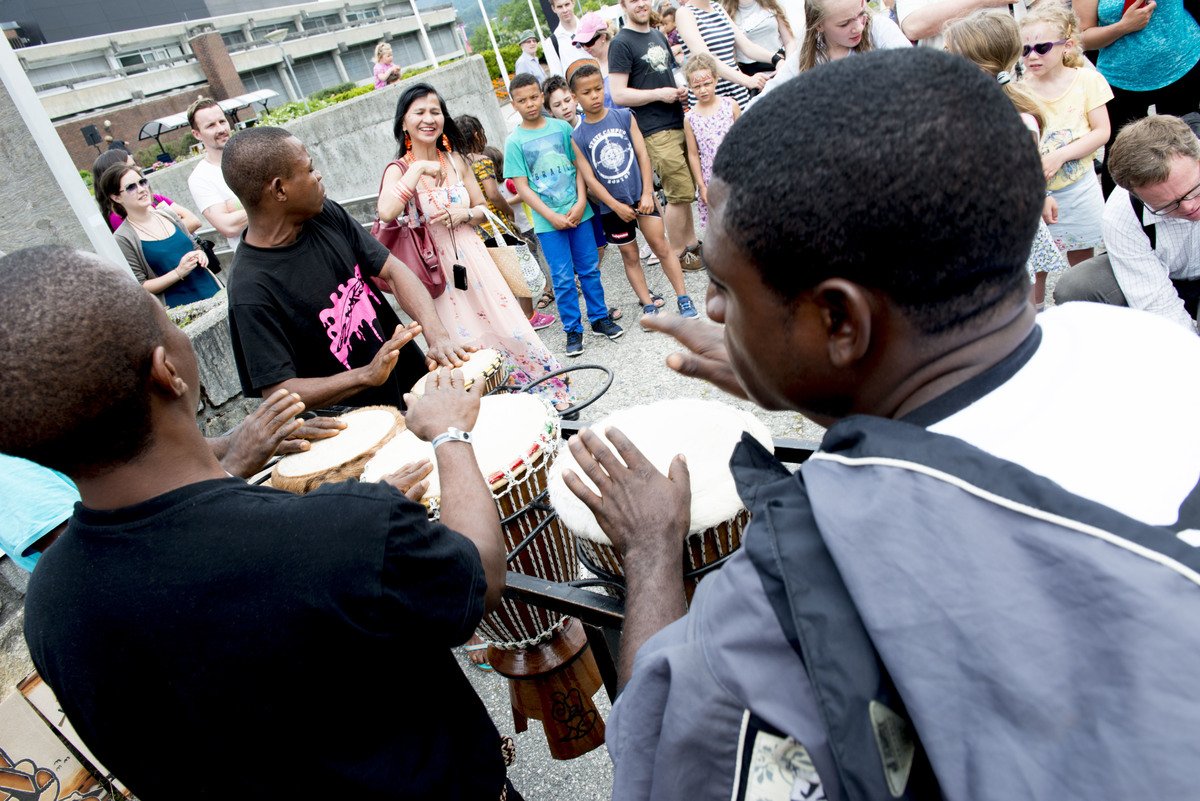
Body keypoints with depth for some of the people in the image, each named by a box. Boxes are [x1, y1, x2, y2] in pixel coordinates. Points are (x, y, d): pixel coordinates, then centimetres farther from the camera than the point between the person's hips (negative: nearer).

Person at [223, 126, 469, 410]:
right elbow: (277, 393, -19)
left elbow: (393, 270, -1)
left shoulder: (327, 214, 2)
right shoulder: (251, 289, -19)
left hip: (415, 377, 7)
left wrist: (437, 335, -18)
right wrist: (368, 375, -32)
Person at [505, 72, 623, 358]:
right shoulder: (515, 142, -2)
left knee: (590, 269, 9)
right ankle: (573, 330, 14)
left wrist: (581, 203, -8)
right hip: (548, 221, -2)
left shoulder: (562, 127, 5)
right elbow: (522, 187, -5)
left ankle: (600, 318, 24)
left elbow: (579, 166, 6)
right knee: (563, 278, 1)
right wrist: (551, 216, -12)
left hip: (578, 212, 2)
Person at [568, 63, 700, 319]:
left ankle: (683, 298, 9)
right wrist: (616, 206, -11)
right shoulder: (578, 137, -5)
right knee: (630, 256, 9)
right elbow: (589, 178, -6)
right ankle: (648, 304, 21)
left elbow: (642, 155, 0)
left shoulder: (624, 117, -1)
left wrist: (646, 193, -8)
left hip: (640, 196, 0)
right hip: (612, 206, 0)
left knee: (661, 246, -1)